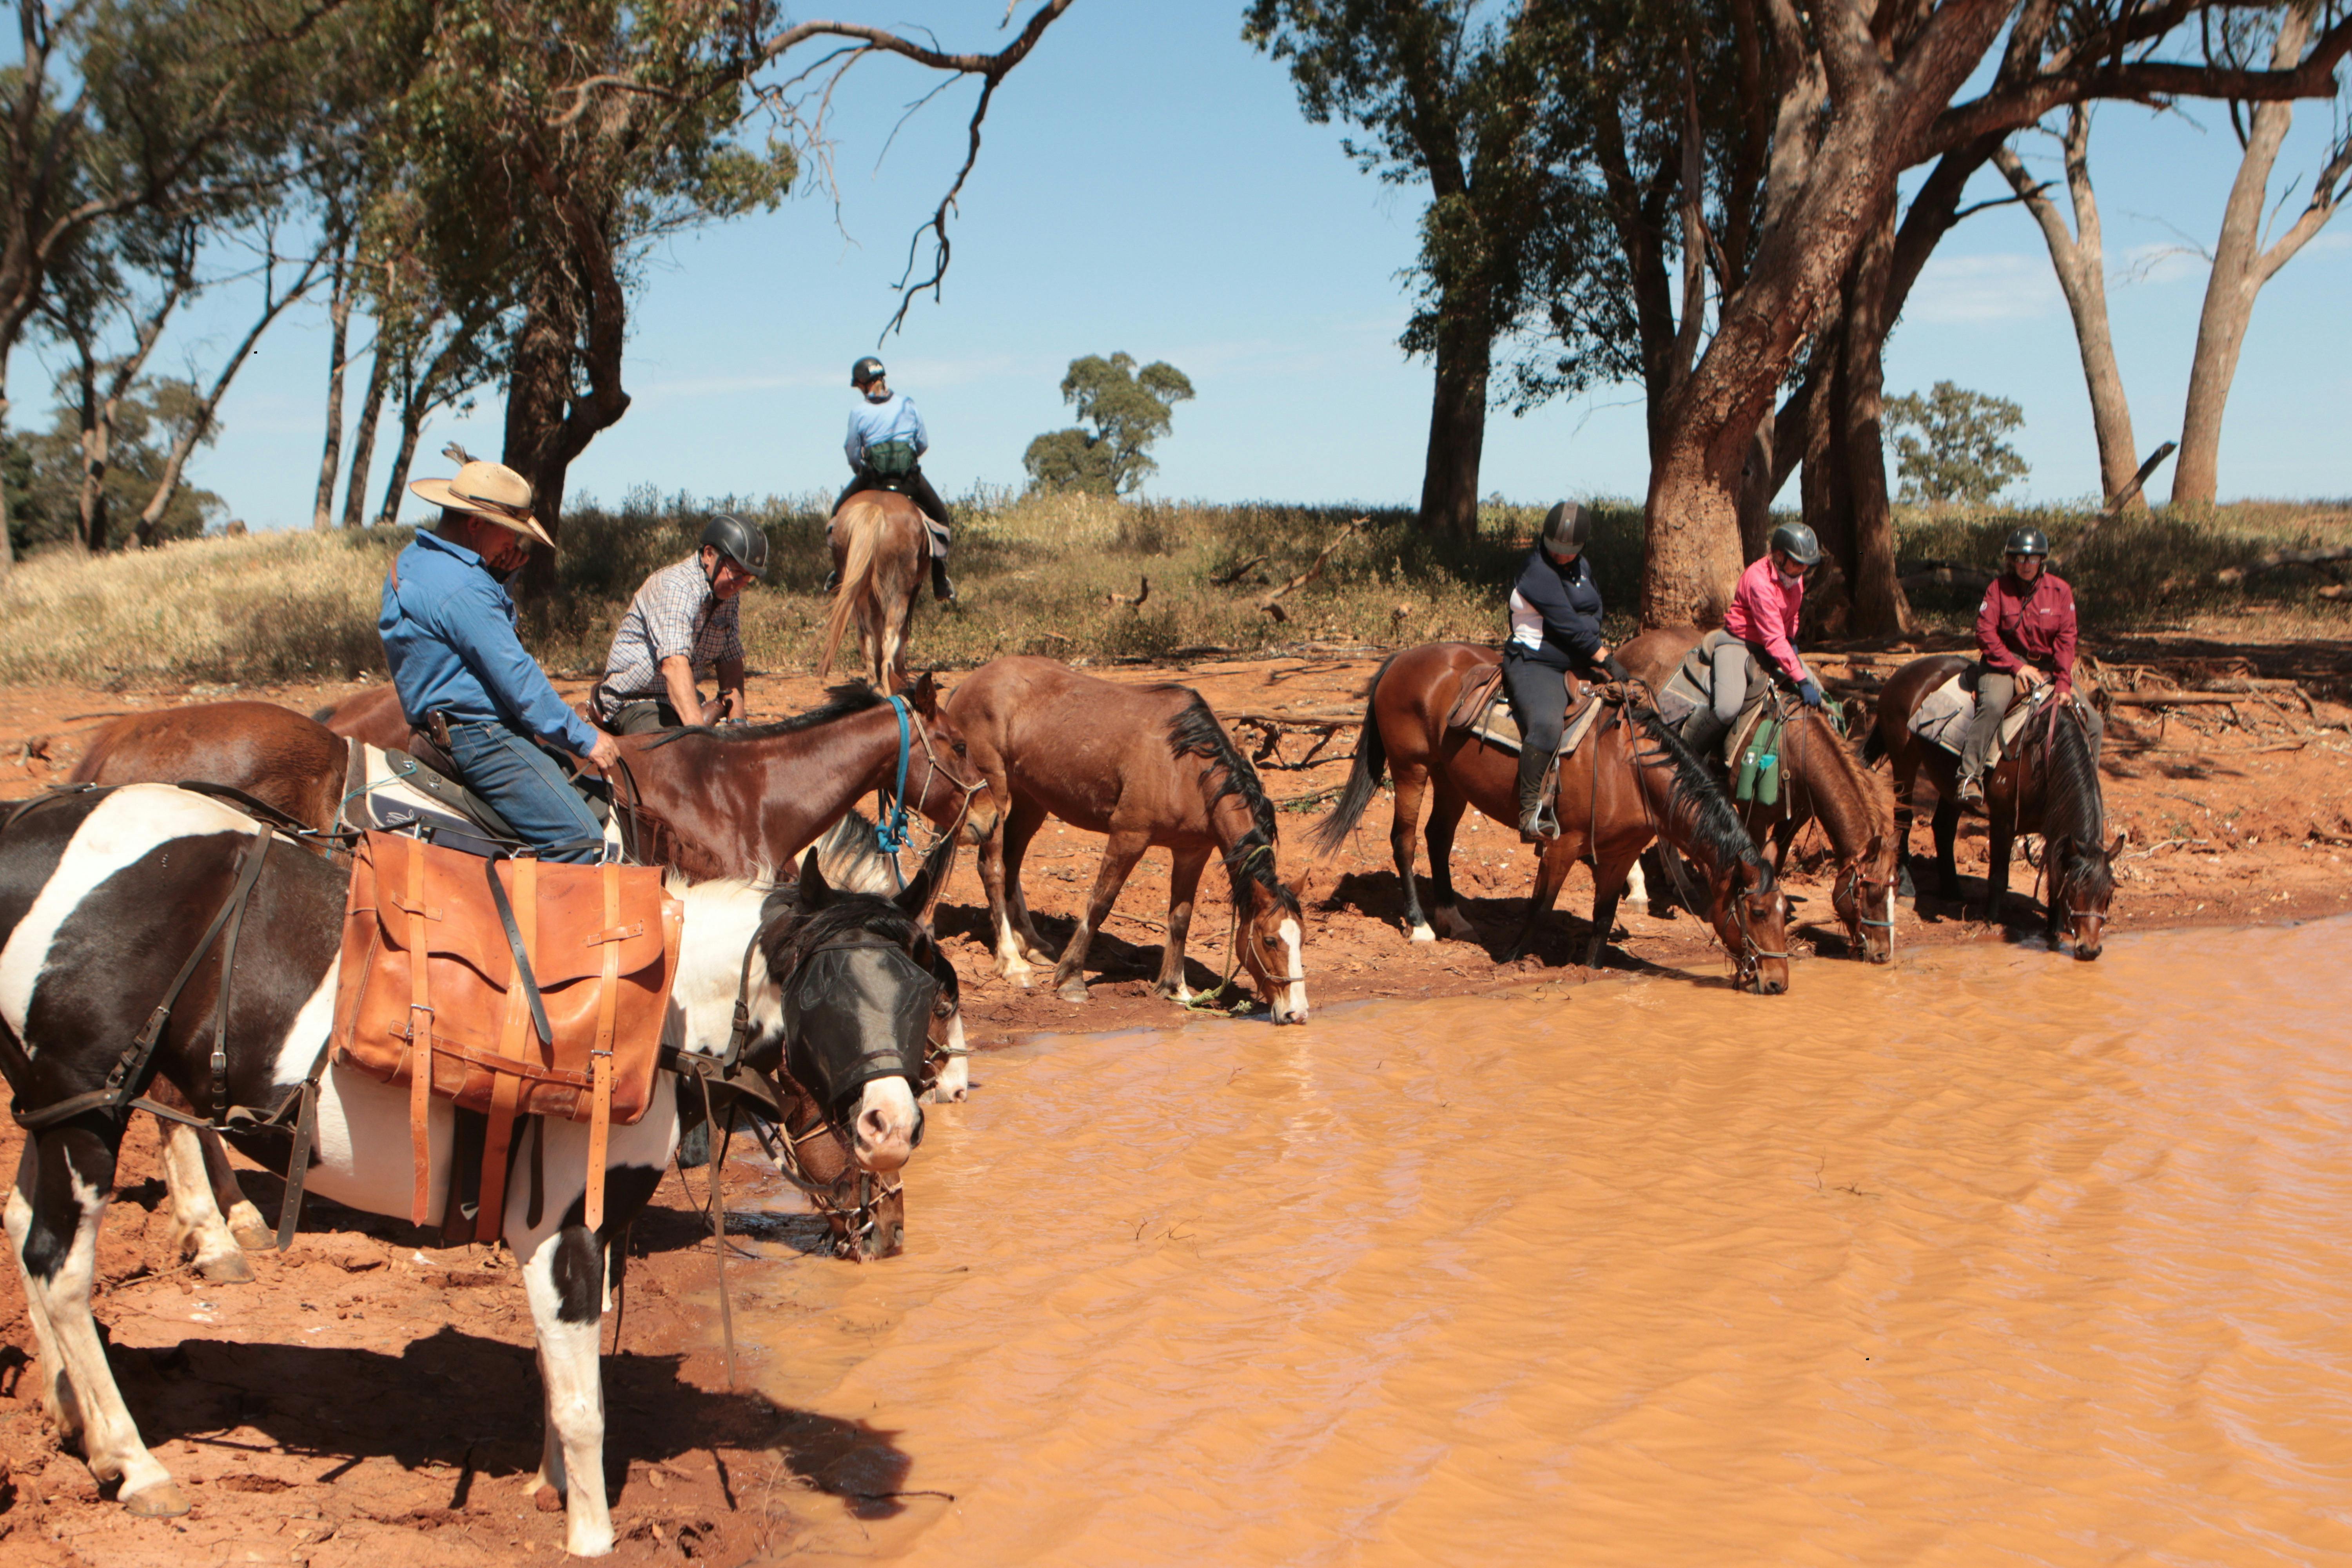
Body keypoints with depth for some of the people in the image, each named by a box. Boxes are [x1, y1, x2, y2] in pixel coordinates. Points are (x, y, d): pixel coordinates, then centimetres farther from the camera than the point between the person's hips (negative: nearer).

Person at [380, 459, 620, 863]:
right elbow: (517, 678, -21)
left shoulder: (415, 560, 11)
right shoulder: (463, 588, -21)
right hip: (482, 738, -11)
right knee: (580, 840, -17)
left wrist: (505, 568, 8)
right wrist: (584, 738, -14)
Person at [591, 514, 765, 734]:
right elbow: (674, 664, -38)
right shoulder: (677, 586, -25)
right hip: (637, 701, -8)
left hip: (682, 697, 8)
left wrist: (738, 722, -12)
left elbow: (731, 660, 2)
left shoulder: (730, 593, 2)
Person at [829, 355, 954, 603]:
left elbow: (853, 455, 2)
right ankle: (940, 583, 10)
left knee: (839, 511, 24)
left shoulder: (859, 414, -4)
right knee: (939, 516, 18)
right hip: (911, 476, 0)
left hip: (872, 477, 0)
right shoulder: (907, 404, 1)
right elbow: (923, 444, 5)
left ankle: (841, 571, 17)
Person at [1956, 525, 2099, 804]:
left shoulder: (2060, 590, 0)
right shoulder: (1999, 588, -5)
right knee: (1993, 704, -35)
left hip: (2048, 666, 4)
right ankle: (1970, 776, -36)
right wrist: (2017, 667, -17)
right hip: (2006, 662, -3)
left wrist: (2063, 684, -15)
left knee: (2092, 723, -4)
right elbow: (1985, 634, -9)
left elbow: (2066, 639, -4)